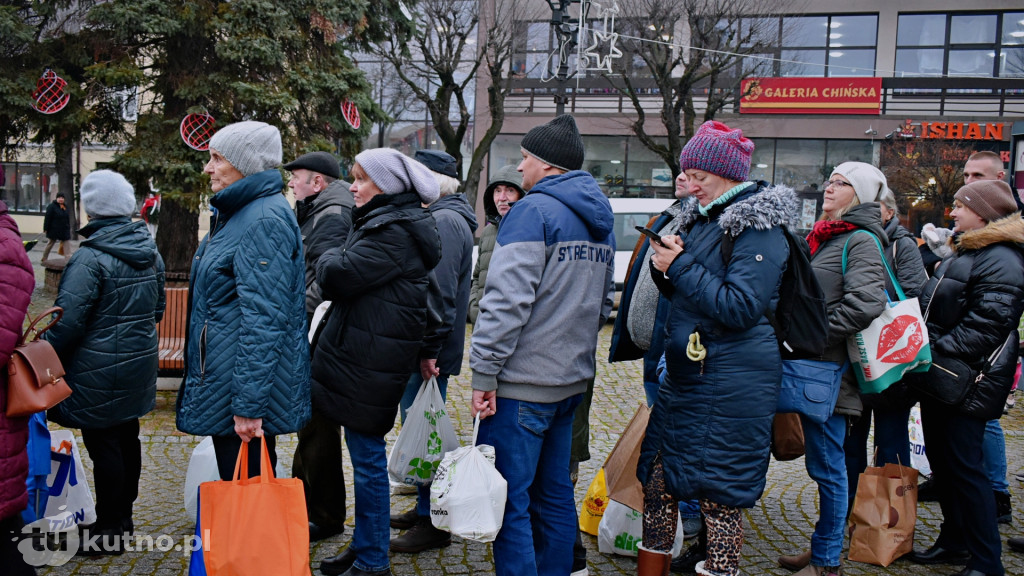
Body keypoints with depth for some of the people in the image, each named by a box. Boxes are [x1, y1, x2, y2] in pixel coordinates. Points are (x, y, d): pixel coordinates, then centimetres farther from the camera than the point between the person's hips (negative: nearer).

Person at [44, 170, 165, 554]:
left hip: (99, 371, -8)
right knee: (127, 438, 17)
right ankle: (123, 516, 30)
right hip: (139, 365, 8)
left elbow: (67, 321, -19)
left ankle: (109, 530, 10)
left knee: (103, 445, 1)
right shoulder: (150, 253, 6)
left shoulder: (89, 259, -18)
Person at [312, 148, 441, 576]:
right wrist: (335, 263, 1)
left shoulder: (394, 231, -17)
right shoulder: (381, 222, 17)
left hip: (370, 362, -10)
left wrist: (328, 260, -1)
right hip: (362, 357, 10)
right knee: (365, 455, 17)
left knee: (367, 459, -1)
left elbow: (340, 275, -21)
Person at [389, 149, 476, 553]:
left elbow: (441, 292, -25)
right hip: (422, 347, 11)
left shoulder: (445, 221, -16)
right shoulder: (441, 217, 17)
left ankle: (433, 524, 7)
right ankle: (426, 509, 30)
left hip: (429, 352, -11)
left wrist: (430, 349, -26)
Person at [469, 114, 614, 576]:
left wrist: (484, 373, -18)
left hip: (523, 383, -9)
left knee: (509, 503, -2)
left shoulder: (533, 211, -12)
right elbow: (604, 304, 24)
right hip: (571, 381, 9)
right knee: (555, 495, 17)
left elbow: (507, 300, -20)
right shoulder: (600, 222, 15)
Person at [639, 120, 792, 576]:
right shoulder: (703, 217, 14)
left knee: (720, 499, 1)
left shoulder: (758, 227, -12)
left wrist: (681, 266, -18)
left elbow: (740, 307, -21)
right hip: (684, 374, 9)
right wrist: (666, 263, -1)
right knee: (657, 483, 12)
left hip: (730, 383, -9)